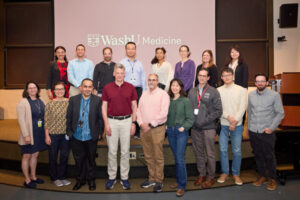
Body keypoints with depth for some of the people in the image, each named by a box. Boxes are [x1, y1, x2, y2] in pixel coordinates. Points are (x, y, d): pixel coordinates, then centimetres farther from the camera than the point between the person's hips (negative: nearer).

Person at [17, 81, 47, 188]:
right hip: (29, 135, -6)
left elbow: (45, 116, 11)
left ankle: (33, 176, 32)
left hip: (39, 134, 6)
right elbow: (21, 120, -14)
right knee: (27, 156, 7)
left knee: (35, 155, 17)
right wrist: (26, 135, -18)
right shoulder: (22, 103, -10)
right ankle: (27, 180, 20)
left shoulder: (40, 101, 7)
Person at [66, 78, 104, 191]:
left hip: (91, 137, -1)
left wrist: (99, 133, -5)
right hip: (76, 137, 1)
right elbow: (68, 117, 2)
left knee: (91, 160, 14)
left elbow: (100, 118, -3)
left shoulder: (97, 100, -5)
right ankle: (80, 180, 33)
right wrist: (69, 132, -1)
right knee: (78, 160, 14)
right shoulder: (73, 100, 0)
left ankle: (91, 180, 33)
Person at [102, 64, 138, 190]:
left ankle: (124, 178, 18)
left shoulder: (130, 87, 2)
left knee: (125, 151, 6)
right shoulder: (107, 88, 2)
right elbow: (104, 107, 3)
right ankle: (111, 177, 19)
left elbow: (134, 106, 4)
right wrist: (106, 124, -5)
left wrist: (133, 123, -2)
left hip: (126, 121, 0)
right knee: (112, 151, 6)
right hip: (112, 121, 0)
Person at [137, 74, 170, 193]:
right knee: (148, 156, 12)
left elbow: (163, 113, -13)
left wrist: (150, 124, -13)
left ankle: (159, 181, 14)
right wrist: (141, 123, -5)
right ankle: (152, 178, 26)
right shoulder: (144, 94, 14)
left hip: (157, 129, -5)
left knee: (158, 157, 1)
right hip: (144, 129, 5)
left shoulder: (163, 94, -4)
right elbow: (139, 110, 11)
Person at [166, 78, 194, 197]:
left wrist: (184, 127, -14)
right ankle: (179, 181, 26)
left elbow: (190, 118, -4)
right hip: (170, 131, 4)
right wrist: (165, 125, 2)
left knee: (180, 159, -6)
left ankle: (182, 186, 5)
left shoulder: (185, 101, -5)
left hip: (181, 132, -4)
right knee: (176, 158, 13)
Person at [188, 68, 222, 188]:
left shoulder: (213, 92, -2)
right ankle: (201, 174, 27)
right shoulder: (192, 92, 10)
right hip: (195, 128, 4)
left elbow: (218, 110, -6)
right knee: (198, 153, 13)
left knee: (210, 154, 4)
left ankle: (211, 176, 18)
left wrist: (205, 120, -12)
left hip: (208, 128, -4)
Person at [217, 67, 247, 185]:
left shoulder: (241, 90, 3)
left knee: (237, 150, 3)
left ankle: (236, 173, 19)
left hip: (237, 125, -1)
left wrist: (235, 121, -11)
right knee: (223, 149, 5)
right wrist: (228, 117, -13)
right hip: (223, 124, 1)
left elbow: (242, 107, -3)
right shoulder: (218, 90, 5)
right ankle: (224, 172, 20)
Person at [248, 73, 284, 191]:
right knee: (258, 155, 12)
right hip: (253, 132, 3)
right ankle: (262, 176, 29)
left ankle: (272, 179, 23)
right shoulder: (251, 95, 6)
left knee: (269, 156, 5)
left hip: (267, 132, -3)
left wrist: (272, 127, -11)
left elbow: (280, 113, -3)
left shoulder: (274, 95, -4)